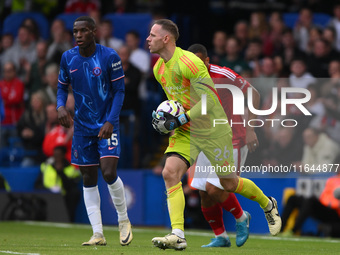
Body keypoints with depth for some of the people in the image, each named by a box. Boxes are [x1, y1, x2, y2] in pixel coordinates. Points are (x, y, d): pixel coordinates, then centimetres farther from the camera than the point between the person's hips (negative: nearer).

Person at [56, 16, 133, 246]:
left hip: (107, 125, -4)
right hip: (82, 127, 4)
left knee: (109, 173, -17)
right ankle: (98, 234, 8)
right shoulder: (68, 58, 0)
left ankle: (124, 221, 7)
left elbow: (119, 91, -7)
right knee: (89, 179, 3)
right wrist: (61, 106, -11)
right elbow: (62, 87, 11)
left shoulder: (109, 56, -11)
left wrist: (111, 121, -17)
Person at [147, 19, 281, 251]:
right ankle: (178, 236, -22)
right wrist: (166, 117, 2)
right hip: (185, 133, 6)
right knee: (170, 173, -17)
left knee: (229, 183, 6)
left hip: (211, 129, -6)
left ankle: (268, 204, 36)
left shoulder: (189, 62, -23)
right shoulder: (159, 69, 4)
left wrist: (178, 121, -27)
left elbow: (208, 102, -24)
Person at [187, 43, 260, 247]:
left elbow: (254, 94, -7)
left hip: (232, 141, -6)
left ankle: (241, 217, 12)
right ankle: (221, 237, 18)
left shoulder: (223, 76, -17)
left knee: (214, 189, -16)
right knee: (205, 194, 1)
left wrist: (250, 128, -12)